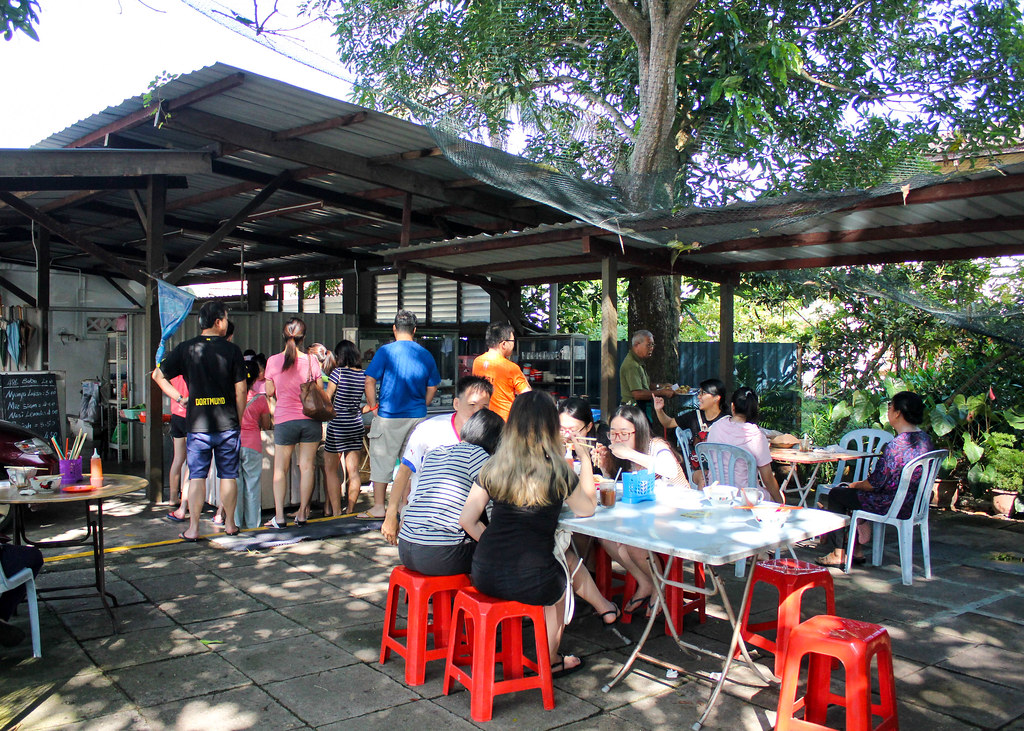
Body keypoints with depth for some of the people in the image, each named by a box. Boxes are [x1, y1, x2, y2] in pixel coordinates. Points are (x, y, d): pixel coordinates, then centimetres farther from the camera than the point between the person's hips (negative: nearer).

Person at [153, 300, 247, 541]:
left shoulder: (186, 349, 1)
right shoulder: (232, 350, -4)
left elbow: (158, 375, 7)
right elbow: (240, 390, -3)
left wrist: (179, 397, 11)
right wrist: (239, 420, 7)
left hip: (197, 424, 1)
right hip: (227, 424, 0)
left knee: (197, 476, 6)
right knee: (228, 475, 9)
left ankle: (193, 529, 6)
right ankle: (230, 524, 18)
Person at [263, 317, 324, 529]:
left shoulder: (273, 361, -4)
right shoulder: (311, 360, -4)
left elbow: (269, 393, 6)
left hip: (285, 420, -1)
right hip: (310, 419, 1)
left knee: (280, 468, 8)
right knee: (306, 466, 8)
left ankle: (279, 516, 6)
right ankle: (303, 513, 14)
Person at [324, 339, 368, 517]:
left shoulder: (338, 372, -11)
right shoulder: (364, 375, 3)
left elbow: (327, 399, -6)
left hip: (337, 426, -5)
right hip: (357, 425, 5)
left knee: (330, 469, 5)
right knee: (353, 471, 8)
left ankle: (336, 511, 3)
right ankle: (351, 510, 14)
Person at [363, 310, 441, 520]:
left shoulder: (386, 351, -8)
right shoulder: (425, 354, 4)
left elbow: (370, 380, -11)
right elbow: (432, 387, 9)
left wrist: (373, 406, 0)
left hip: (389, 416, -4)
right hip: (417, 416, 4)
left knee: (382, 459, 6)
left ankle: (379, 507, 10)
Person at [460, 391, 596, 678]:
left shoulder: (493, 467, 3)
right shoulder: (558, 472, -6)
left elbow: (467, 520, 4)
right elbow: (587, 508, 12)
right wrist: (585, 458, 17)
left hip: (484, 576, 4)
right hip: (530, 582, -3)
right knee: (561, 579, 30)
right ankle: (550, 661, 42)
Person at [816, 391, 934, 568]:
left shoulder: (895, 445, -27)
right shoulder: (925, 440, 2)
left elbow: (875, 484, -21)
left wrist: (856, 485, 1)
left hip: (891, 506, -9)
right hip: (912, 504, 9)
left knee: (836, 494, 8)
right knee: (851, 492, 26)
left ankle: (839, 554, 15)